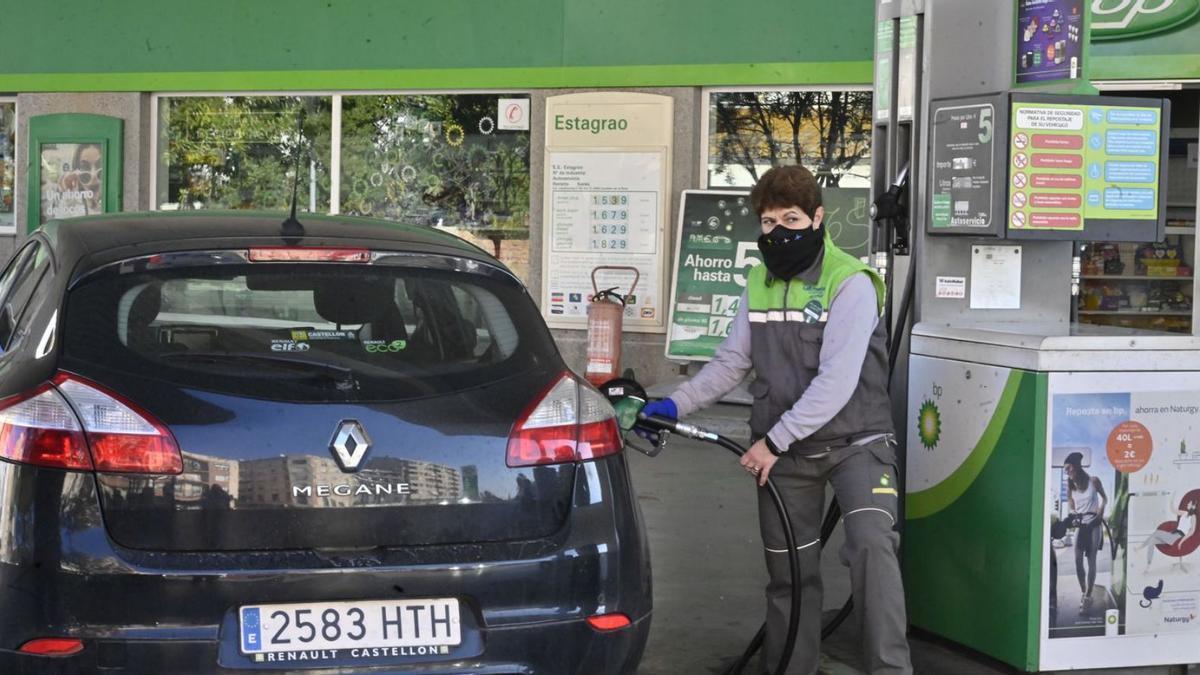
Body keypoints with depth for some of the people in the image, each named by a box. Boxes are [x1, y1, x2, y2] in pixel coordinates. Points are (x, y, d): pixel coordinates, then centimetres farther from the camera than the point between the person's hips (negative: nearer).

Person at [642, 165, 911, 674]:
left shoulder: (850, 283, -14)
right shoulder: (759, 283, 6)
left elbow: (836, 382, -22)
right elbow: (732, 362, 14)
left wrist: (774, 441, -21)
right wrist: (674, 405, 2)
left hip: (854, 440, -5)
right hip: (783, 450, 6)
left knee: (871, 543, -25)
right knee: (788, 571, 10)